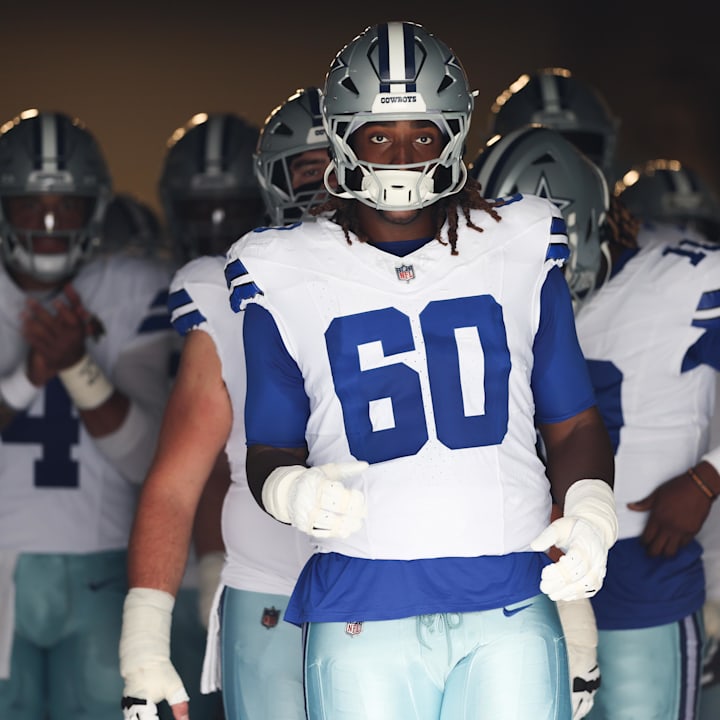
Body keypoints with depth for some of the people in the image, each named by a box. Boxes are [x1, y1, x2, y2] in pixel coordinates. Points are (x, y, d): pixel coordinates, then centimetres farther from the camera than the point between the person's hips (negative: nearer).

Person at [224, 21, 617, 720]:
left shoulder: (520, 255, 10)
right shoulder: (288, 281, 7)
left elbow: (573, 424, 15)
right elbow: (270, 451, 13)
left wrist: (590, 516, -4)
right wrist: (291, 492, -10)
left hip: (513, 605, 1)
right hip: (362, 607, -1)